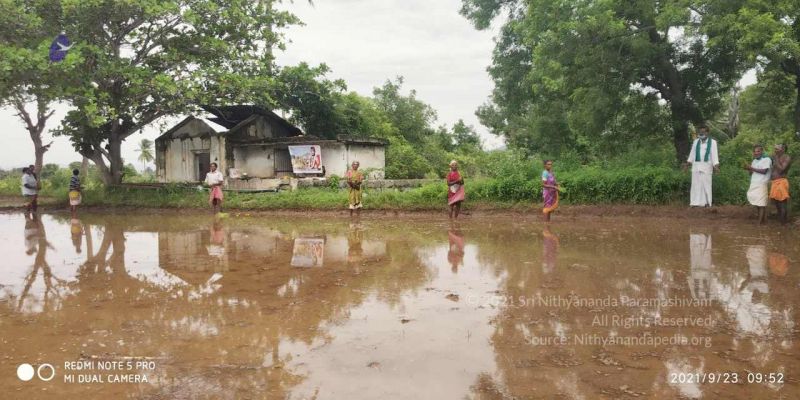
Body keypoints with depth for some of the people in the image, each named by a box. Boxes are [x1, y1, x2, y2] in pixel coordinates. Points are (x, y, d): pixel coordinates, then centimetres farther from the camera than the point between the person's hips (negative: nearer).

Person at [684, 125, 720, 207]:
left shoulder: (712, 142, 1)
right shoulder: (696, 141, 10)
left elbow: (714, 154, -5)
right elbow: (692, 153, 13)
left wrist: (716, 166, -15)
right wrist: (687, 163, 7)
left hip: (706, 166, -3)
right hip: (696, 165, 3)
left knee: (706, 184, -1)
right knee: (696, 184, 0)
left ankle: (707, 202, 4)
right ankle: (696, 202, 1)